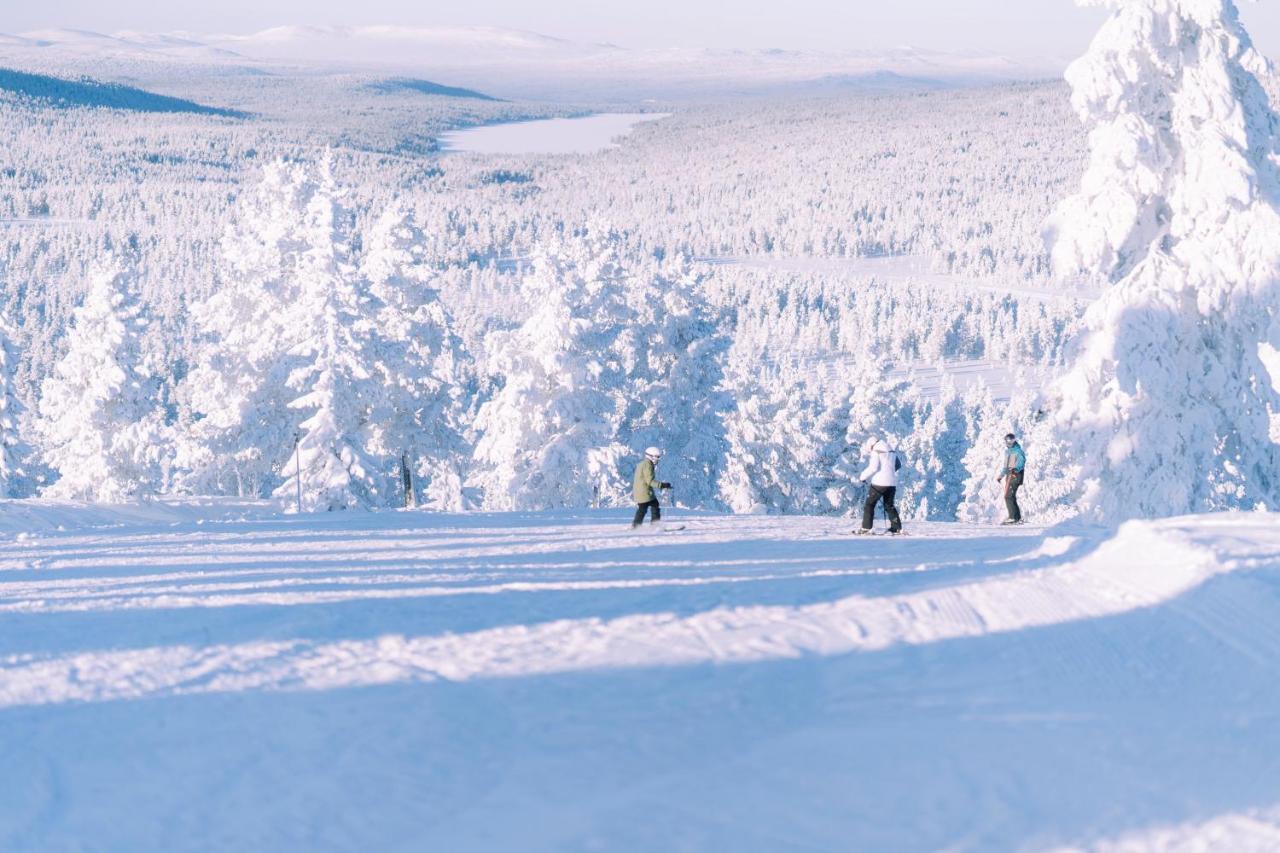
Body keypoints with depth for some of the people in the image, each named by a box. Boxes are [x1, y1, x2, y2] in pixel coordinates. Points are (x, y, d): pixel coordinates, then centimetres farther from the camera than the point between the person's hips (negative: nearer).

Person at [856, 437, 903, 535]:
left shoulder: (876, 452, -7)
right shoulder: (892, 451, 13)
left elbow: (873, 468, -16)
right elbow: (899, 464, 25)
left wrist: (863, 477, -7)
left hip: (879, 482, -6)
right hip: (892, 483, 6)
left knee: (869, 504, 2)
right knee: (889, 506, 18)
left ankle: (866, 527, -5)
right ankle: (897, 527, 12)